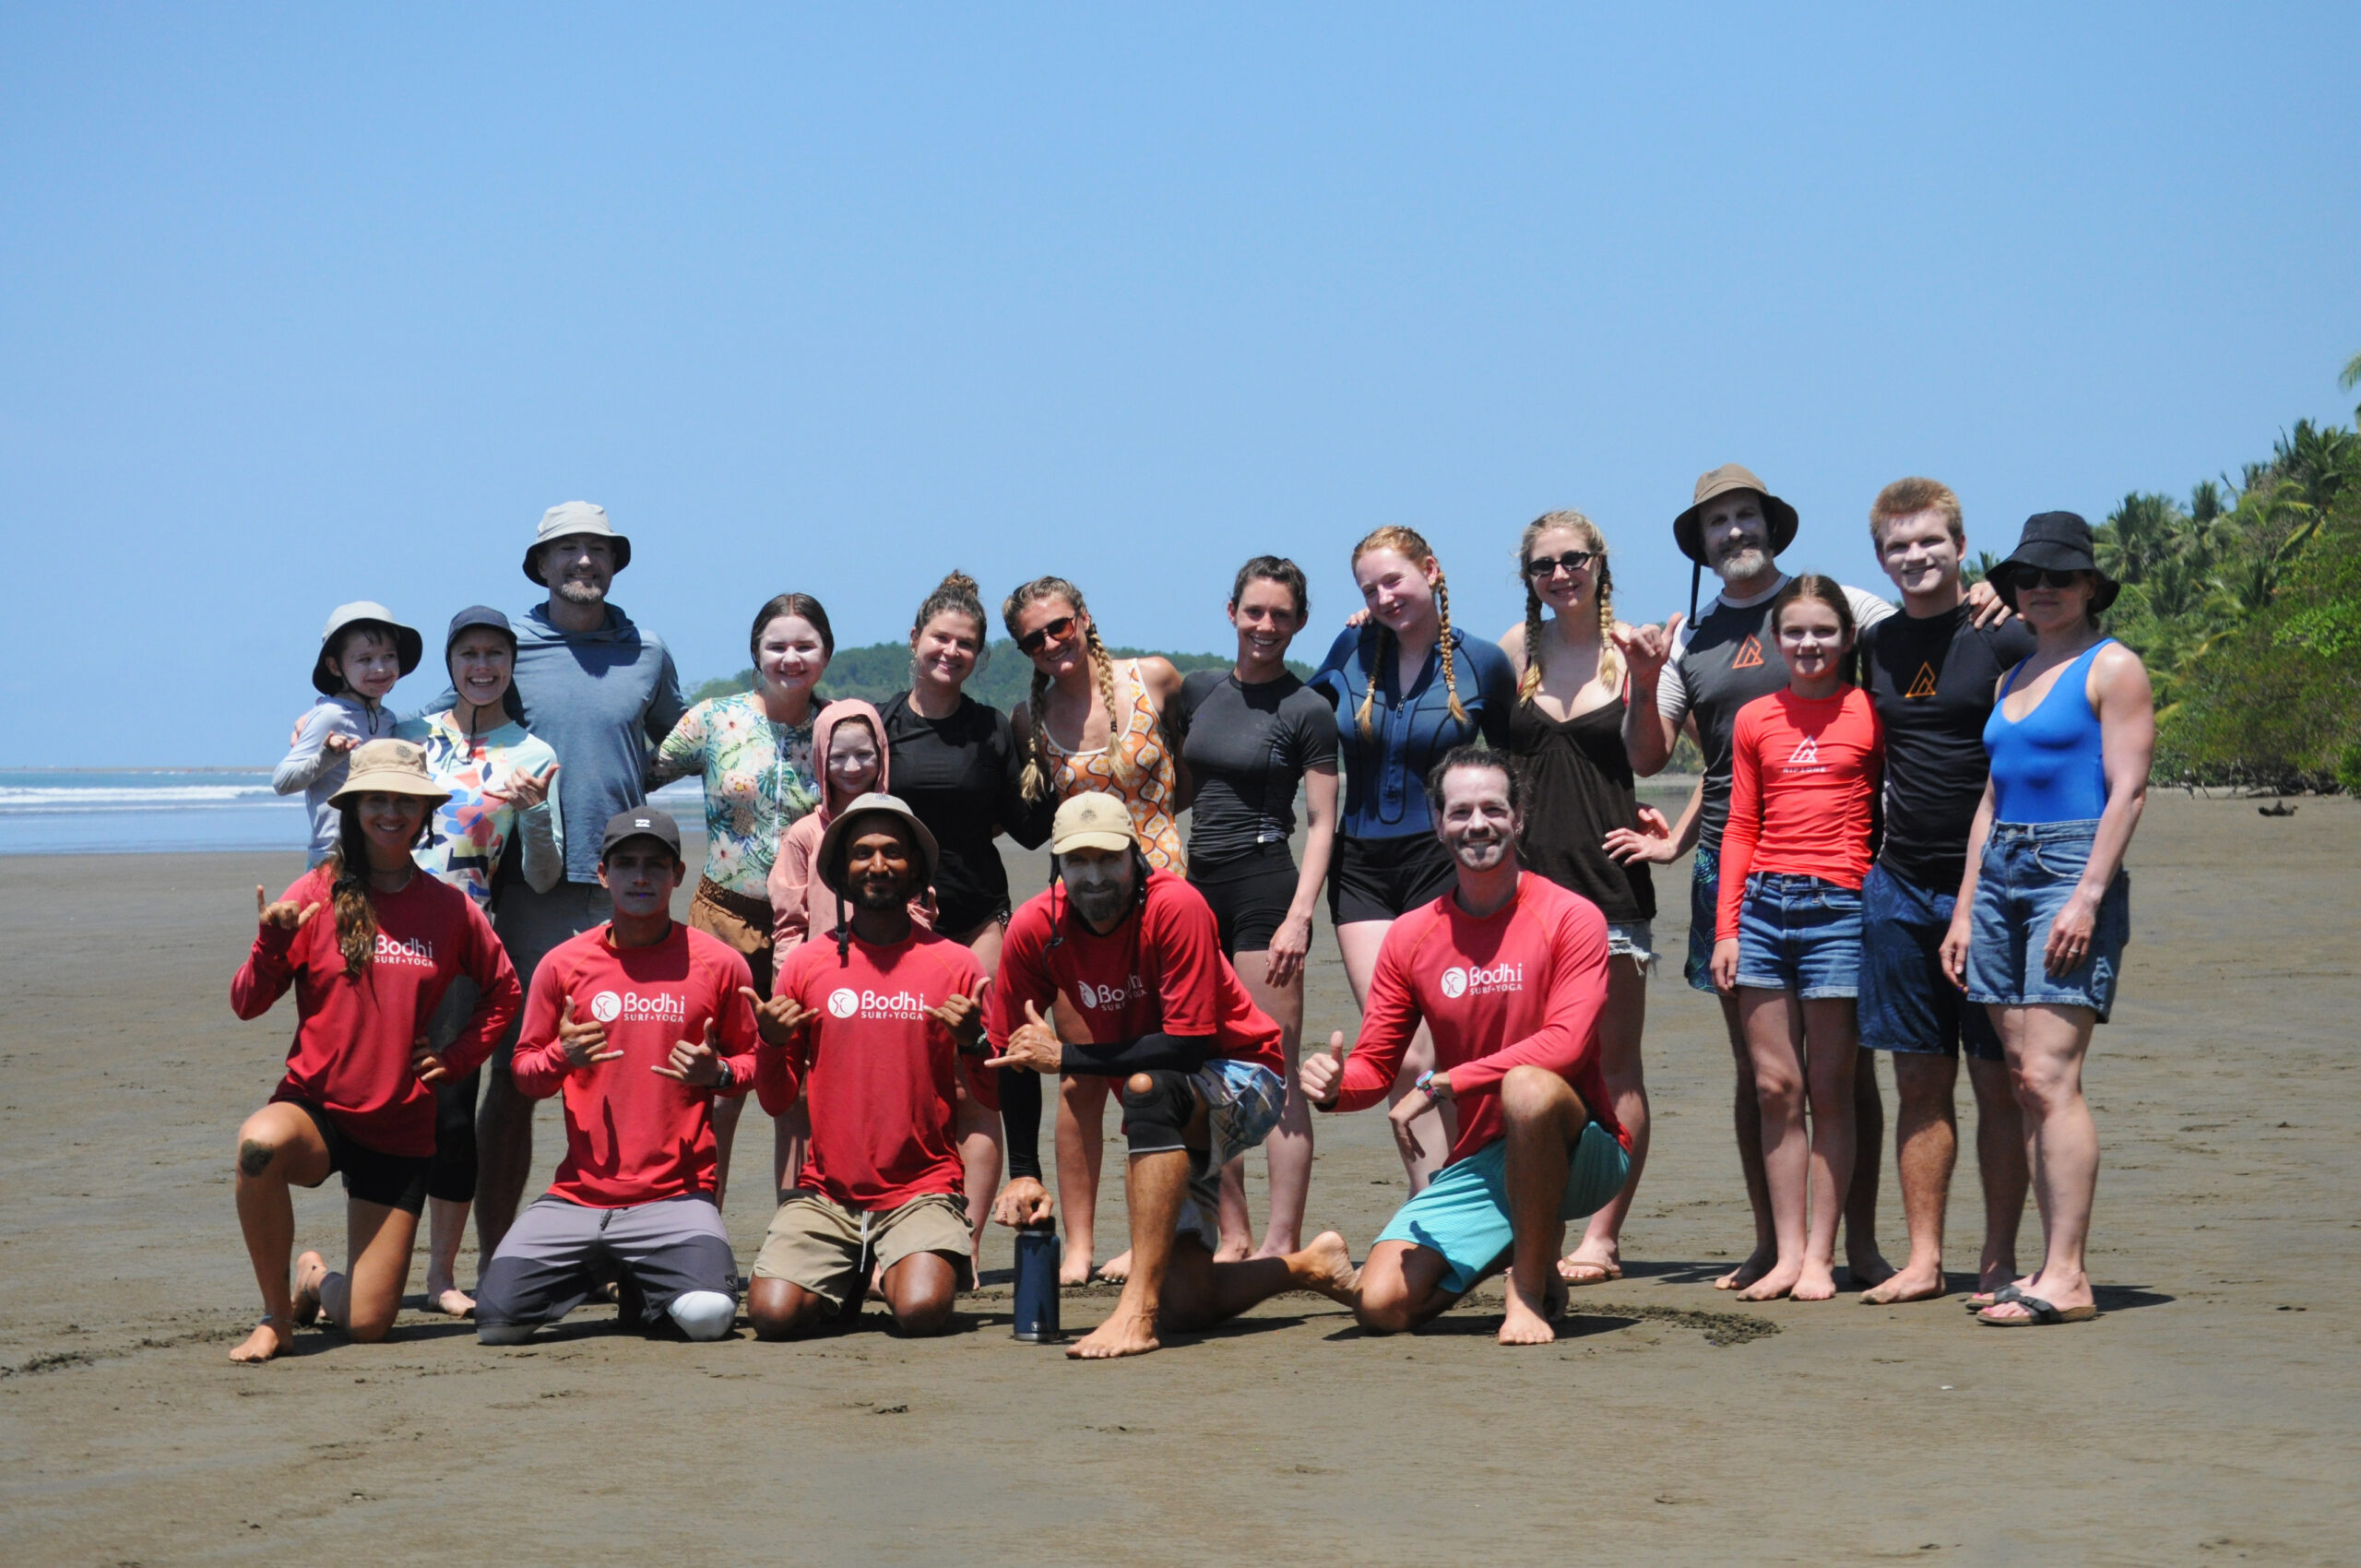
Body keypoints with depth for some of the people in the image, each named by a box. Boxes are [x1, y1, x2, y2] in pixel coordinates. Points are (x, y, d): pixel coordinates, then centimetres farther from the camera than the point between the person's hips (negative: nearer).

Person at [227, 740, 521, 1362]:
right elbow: (246, 1003, -7)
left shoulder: (449, 908, 2)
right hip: (317, 1105, -2)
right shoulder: (318, 894, -4)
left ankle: (319, 1282, 38)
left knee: (367, 1325, -2)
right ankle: (276, 1313, -15)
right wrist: (272, 946, -25)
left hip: (400, 1129, 2)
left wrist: (455, 1059, 4)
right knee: (261, 1142, -40)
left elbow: (502, 991, 17)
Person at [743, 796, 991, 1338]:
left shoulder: (954, 964, 4)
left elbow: (997, 1099, 5)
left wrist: (972, 1042, -13)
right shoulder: (806, 962, 6)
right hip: (826, 1193, 1)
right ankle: (844, 1283, 13)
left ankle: (901, 1273, 10)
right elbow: (777, 1102, 11)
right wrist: (772, 1044, -9)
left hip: (923, 1187, -1)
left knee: (922, 1312, -27)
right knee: (773, 1314, -22)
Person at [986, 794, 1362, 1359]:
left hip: (1242, 1082, -5)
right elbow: (1013, 1057, -1)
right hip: (1164, 1121, 6)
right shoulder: (1035, 928, -11)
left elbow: (1188, 1047, -29)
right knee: (1185, 1303, -5)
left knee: (1149, 1088, -39)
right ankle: (1311, 1266, 27)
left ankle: (1138, 1310, -39)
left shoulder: (1176, 906, -25)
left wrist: (1065, 1056, -27)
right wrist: (1023, 1174, -7)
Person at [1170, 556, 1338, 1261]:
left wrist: (1299, 916, -15)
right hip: (1198, 885, 6)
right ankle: (1233, 1235, 14)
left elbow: (1321, 823, -5)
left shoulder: (1306, 711, -3)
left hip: (1264, 885, -6)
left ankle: (1283, 1243, -6)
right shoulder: (1197, 691, 12)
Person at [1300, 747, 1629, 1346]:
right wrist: (1334, 1087, -17)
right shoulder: (1411, 936, 5)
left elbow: (1565, 1044, -20)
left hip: (1582, 1155, -4)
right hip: (1476, 1165, 4)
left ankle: (1530, 1291, -18)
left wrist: (1439, 1084, -23)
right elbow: (1375, 1064, 8)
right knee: (1382, 1305, -14)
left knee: (1527, 1086, -39)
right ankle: (1519, 1246, 17)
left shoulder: (1569, 917, -8)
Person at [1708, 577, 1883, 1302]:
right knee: (1774, 1087, 3)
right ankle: (1787, 1252, 8)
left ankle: (1820, 1257, 5)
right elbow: (1740, 827, 14)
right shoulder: (1755, 720, 12)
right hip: (1763, 904, 3)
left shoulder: (1870, 712, 4)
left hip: (1839, 908, -3)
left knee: (1829, 1091, 0)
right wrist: (1726, 927, 7)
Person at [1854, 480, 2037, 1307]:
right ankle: (1923, 1259, 11)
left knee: (1998, 1082, 1)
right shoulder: (1876, 645, 11)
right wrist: (1875, 854, 13)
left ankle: (2000, 1260, 8)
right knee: (1920, 1082, 6)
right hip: (1898, 885, 5)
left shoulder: (2004, 636, -5)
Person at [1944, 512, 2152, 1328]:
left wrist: (2088, 895, -18)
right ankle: (2054, 1267, 5)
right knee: (2024, 1081, 3)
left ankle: (2066, 1277, -15)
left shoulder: (2112, 668, -2)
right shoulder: (2014, 678, 20)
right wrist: (1965, 908, 17)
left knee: (2050, 1077, -14)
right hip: (2001, 872, 8)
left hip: (2074, 871, -7)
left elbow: (2128, 790, -9)